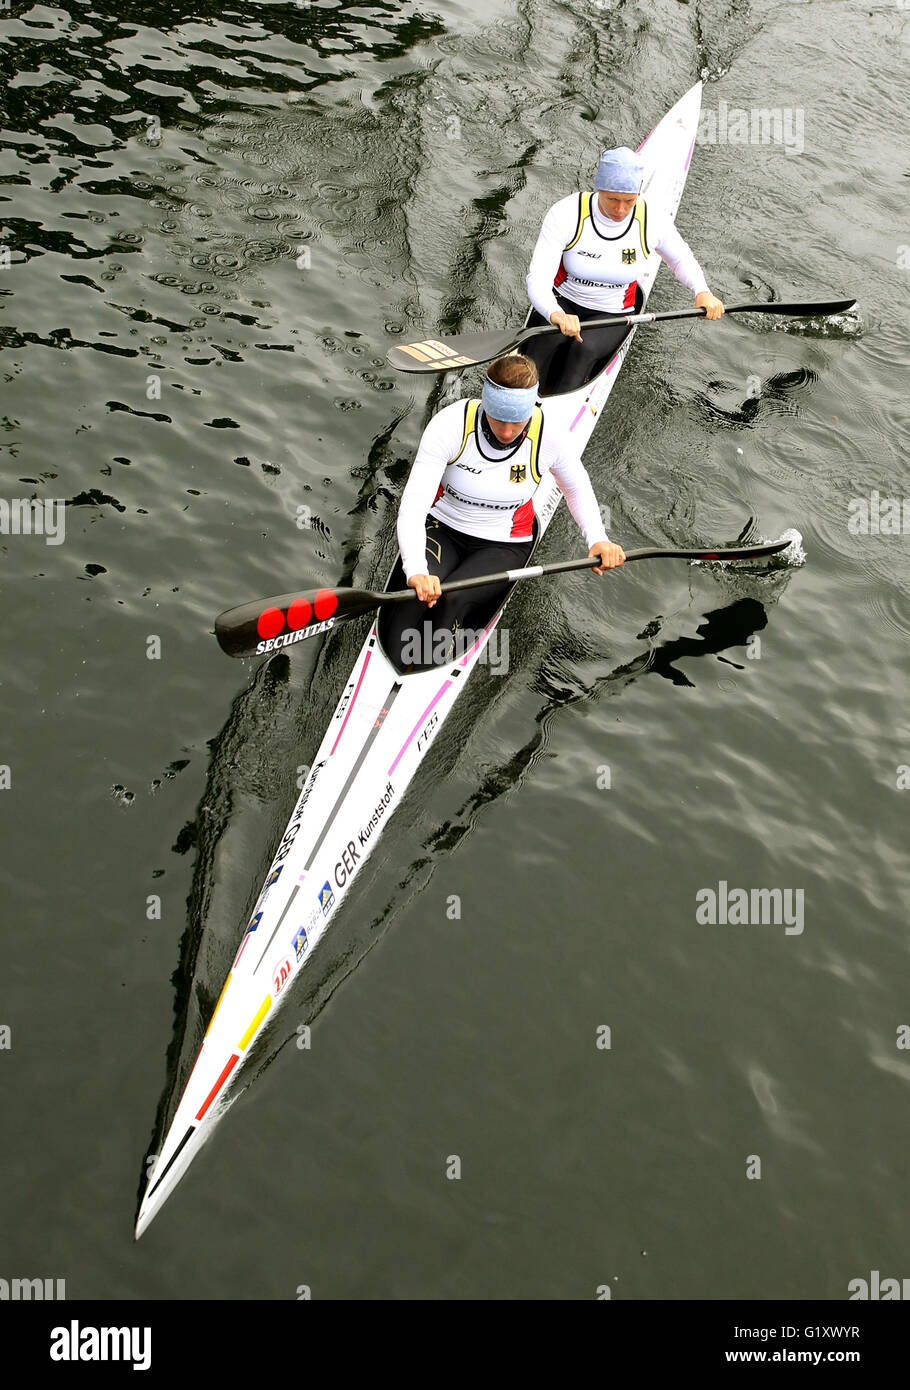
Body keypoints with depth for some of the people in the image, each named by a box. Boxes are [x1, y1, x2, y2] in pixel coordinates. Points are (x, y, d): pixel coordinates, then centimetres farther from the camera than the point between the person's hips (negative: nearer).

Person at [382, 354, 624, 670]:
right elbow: (413, 504, -29)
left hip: (505, 546, 0)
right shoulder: (451, 424, -22)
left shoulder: (548, 435, -17)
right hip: (442, 530, 0)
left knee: (451, 599, -30)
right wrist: (415, 570, -46)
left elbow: (577, 486, 6)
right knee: (412, 598, -29)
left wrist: (597, 539, -11)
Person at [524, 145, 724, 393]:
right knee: (547, 340, -36)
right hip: (563, 303, -1)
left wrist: (702, 291, -13)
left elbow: (681, 259, 9)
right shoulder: (566, 214, -20)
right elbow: (537, 279, -27)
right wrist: (555, 313, -50)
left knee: (584, 349, -34)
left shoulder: (653, 221, -12)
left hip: (612, 315, 1)